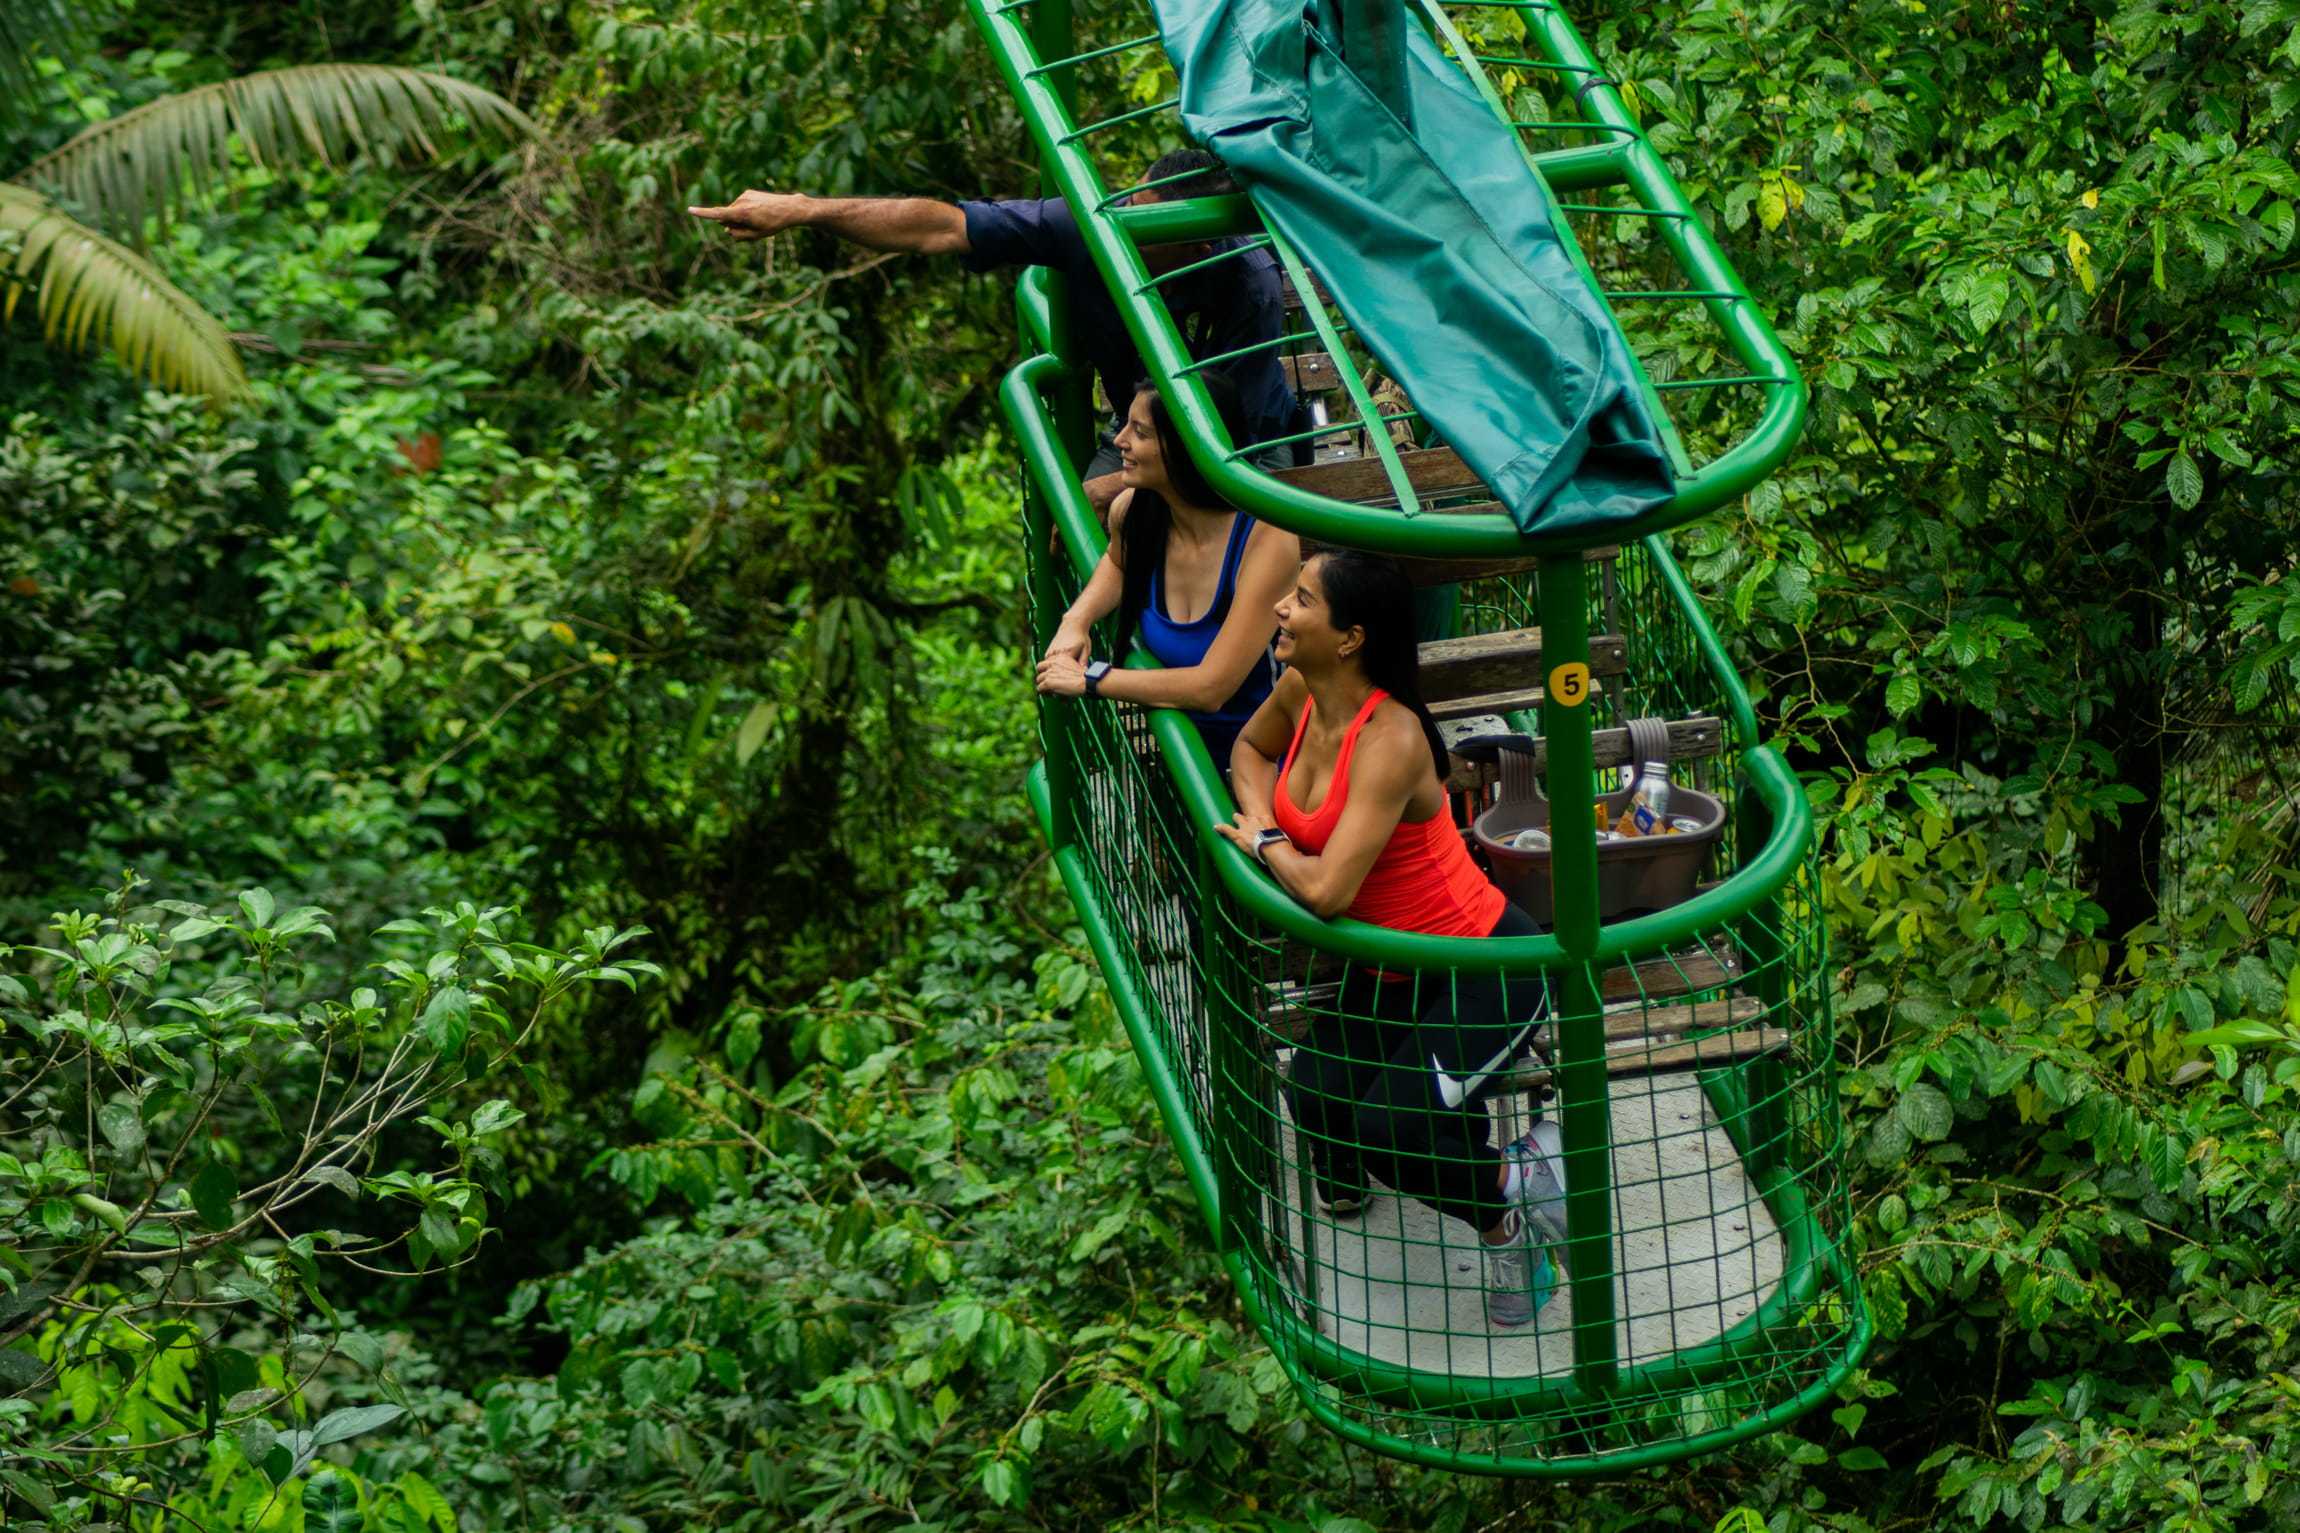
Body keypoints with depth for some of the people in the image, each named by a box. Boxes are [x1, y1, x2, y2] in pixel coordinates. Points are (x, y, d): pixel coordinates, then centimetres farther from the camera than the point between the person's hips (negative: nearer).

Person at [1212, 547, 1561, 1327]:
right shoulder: (1302, 694, -6)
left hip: (1486, 968, -8)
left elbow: (1325, 889, -37)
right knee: (1317, 1102, -12)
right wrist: (1261, 817, -2)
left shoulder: (1390, 742, -31)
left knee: (1383, 1131, -22)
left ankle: (1510, 1193, 8)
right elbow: (1250, 747, 19)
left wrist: (1265, 845, -16)